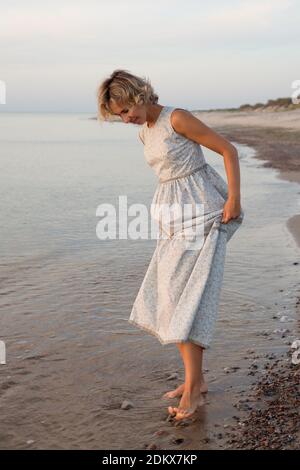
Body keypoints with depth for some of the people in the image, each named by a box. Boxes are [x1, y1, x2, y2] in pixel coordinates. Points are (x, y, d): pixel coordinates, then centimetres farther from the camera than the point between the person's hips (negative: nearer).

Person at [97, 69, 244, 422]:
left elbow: (228, 149, -11)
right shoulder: (145, 134, 13)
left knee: (188, 300, -11)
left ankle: (193, 390, -4)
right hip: (175, 220, 9)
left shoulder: (177, 118, -12)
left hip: (202, 215, -9)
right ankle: (196, 380, 15)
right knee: (167, 300, 6)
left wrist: (234, 198, -17)